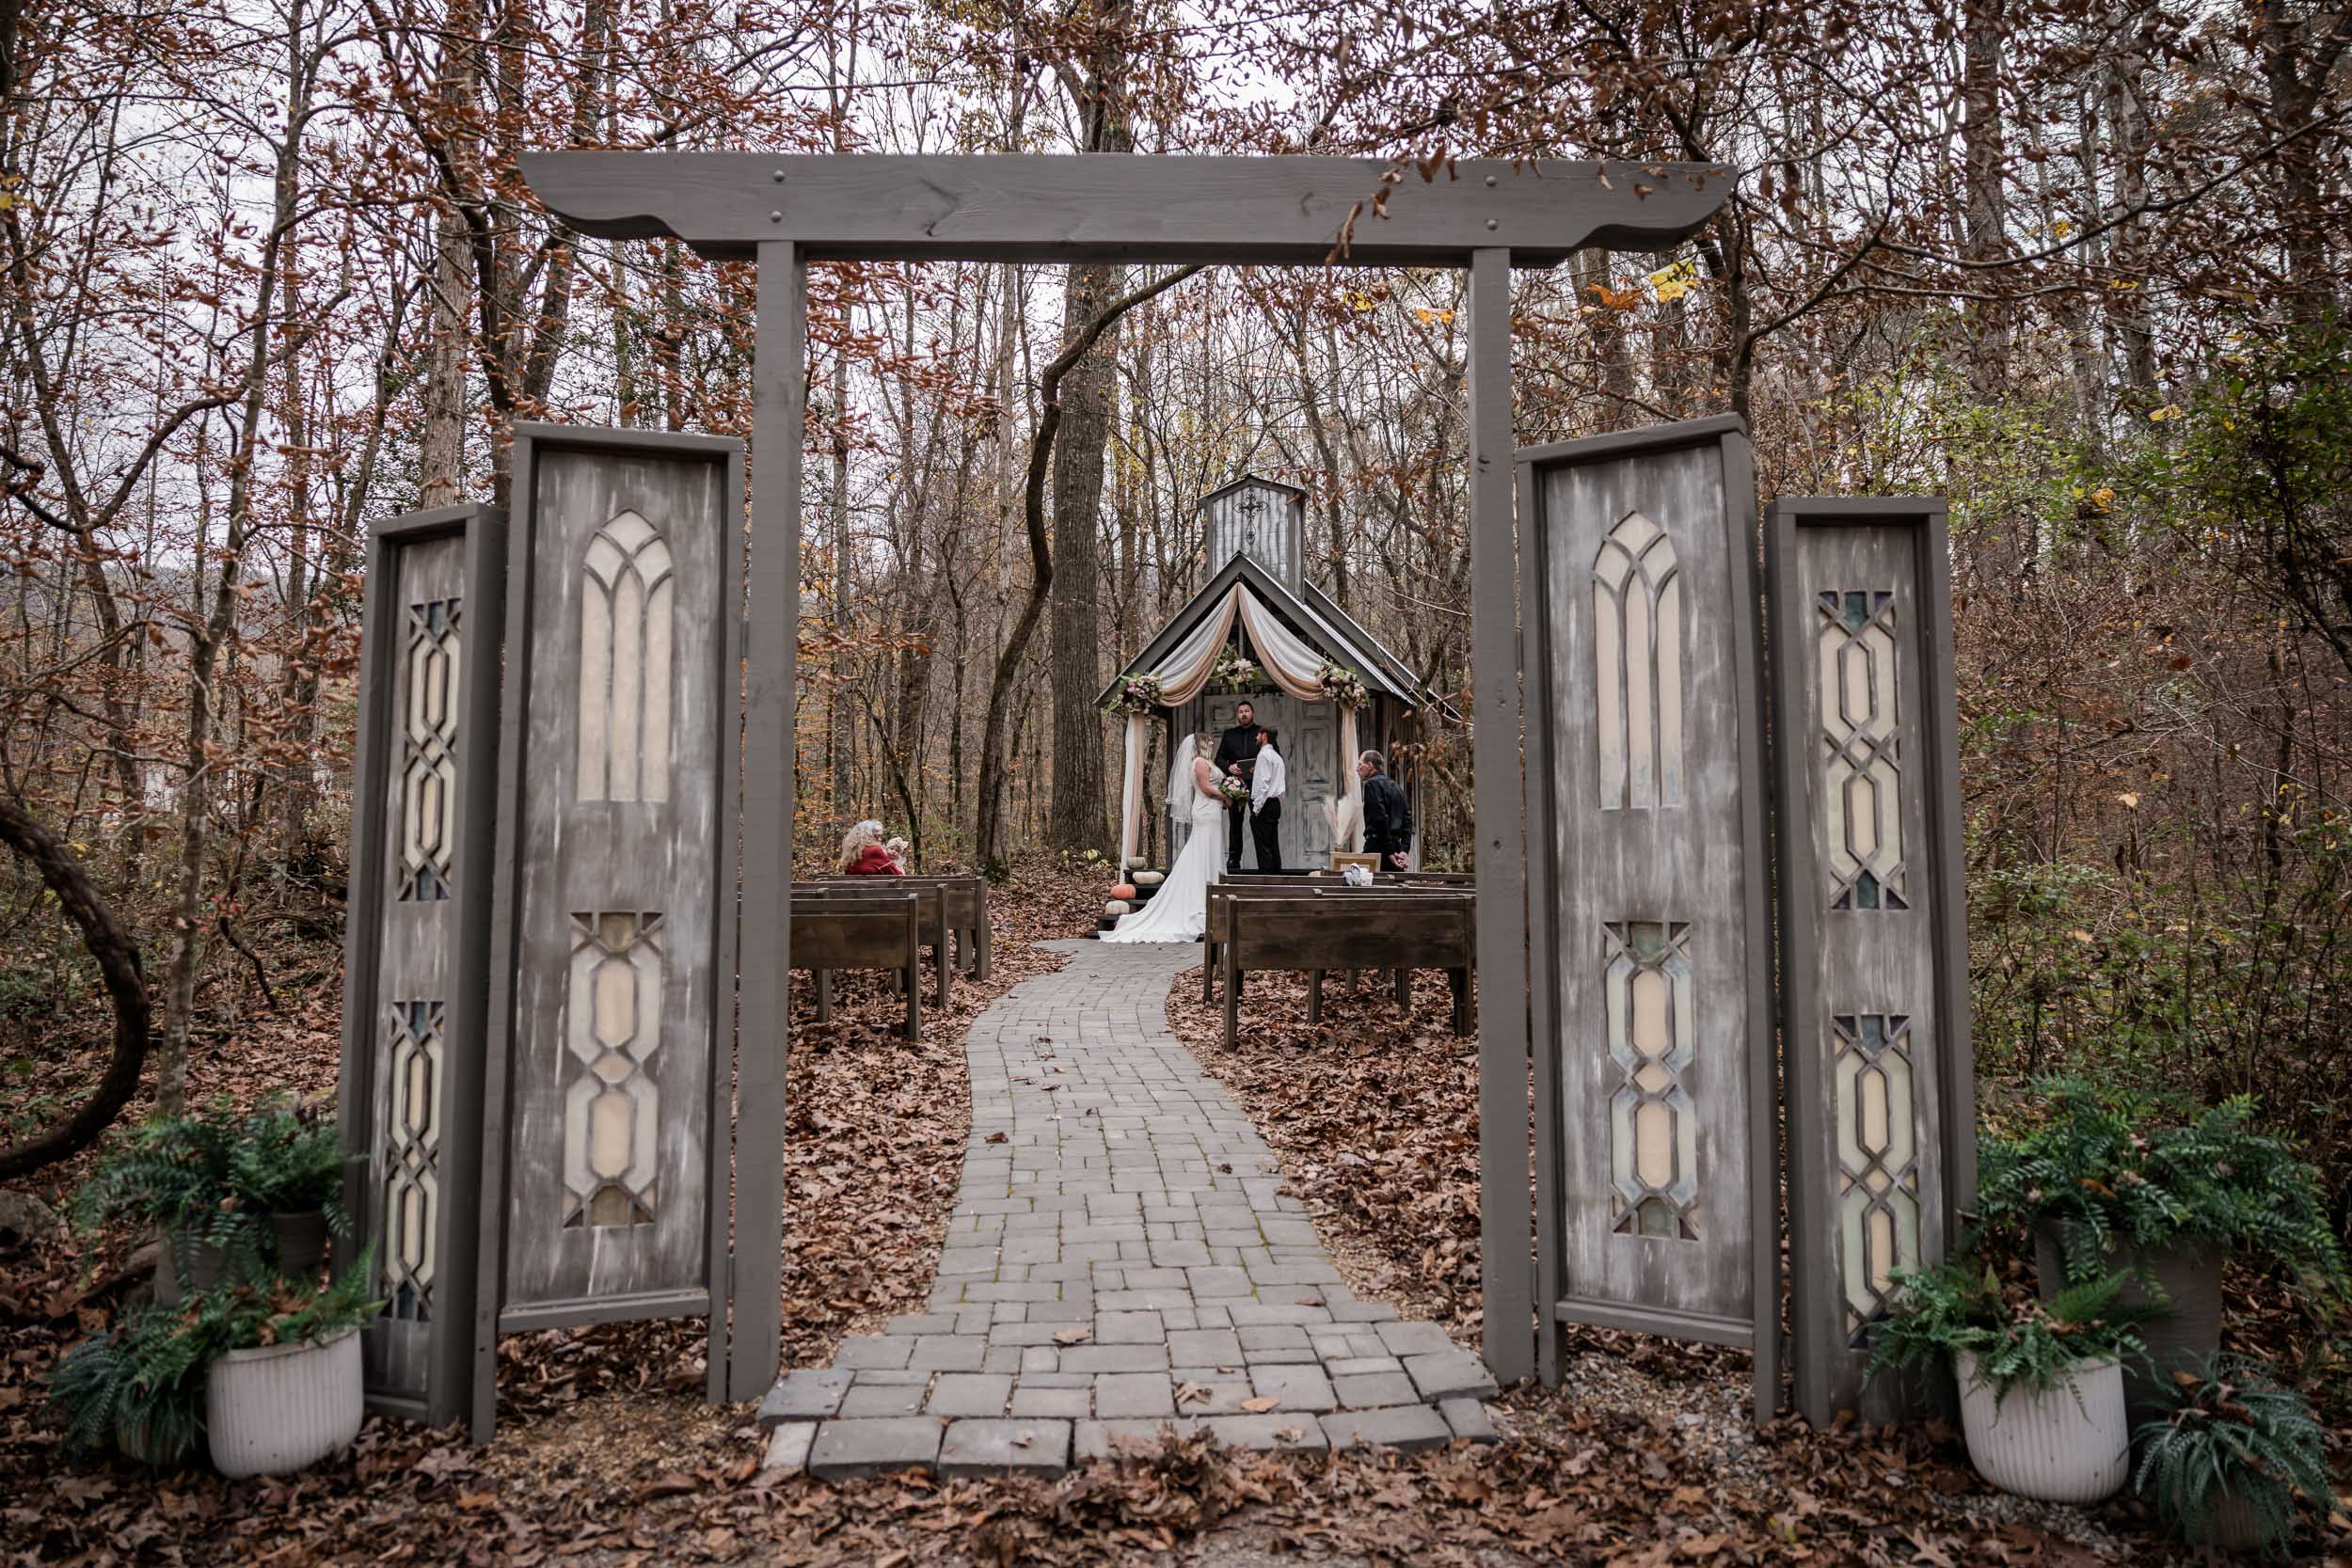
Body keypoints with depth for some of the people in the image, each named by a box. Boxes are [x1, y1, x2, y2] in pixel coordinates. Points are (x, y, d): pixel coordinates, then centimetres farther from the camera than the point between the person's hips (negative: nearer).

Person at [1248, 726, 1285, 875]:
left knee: (1263, 847, -9)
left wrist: (1256, 808, -17)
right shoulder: (1277, 756, 19)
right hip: (1275, 803, 9)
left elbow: (1263, 784, -18)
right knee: (1273, 846, 10)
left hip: (1265, 805, -9)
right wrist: (1256, 773, 17)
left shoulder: (1264, 755, -10)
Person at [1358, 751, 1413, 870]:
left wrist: (1389, 852, -14)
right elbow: (1407, 819, 13)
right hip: (1396, 845, 8)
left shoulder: (1372, 784, -6)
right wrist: (1404, 850, 6)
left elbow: (1380, 819, -15)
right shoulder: (1395, 786, 19)